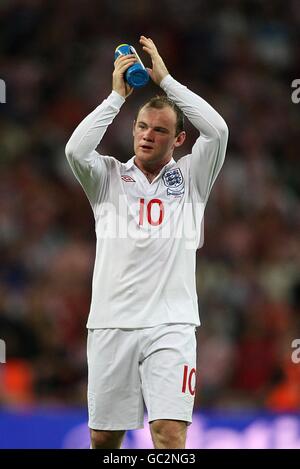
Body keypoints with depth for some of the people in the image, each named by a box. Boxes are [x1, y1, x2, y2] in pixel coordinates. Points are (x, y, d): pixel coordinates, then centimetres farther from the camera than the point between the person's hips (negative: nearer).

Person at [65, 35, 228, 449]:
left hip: (171, 325, -1)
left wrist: (165, 79, -4)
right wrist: (118, 95, -4)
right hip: (111, 323, 2)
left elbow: (217, 130, -6)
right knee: (103, 437, 6)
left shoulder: (190, 177, 10)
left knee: (171, 434, -14)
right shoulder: (109, 178, 11)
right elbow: (76, 150, -9)